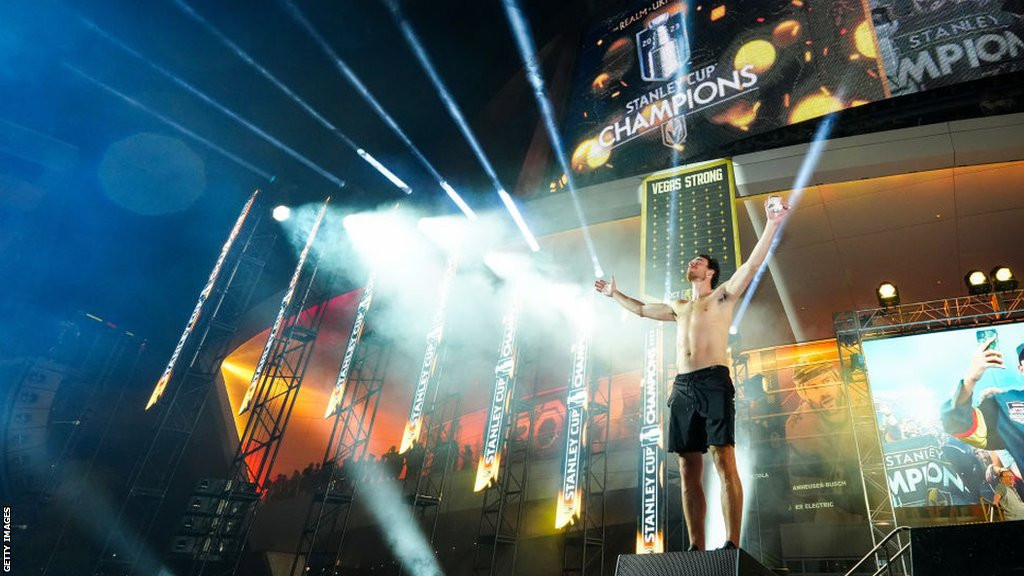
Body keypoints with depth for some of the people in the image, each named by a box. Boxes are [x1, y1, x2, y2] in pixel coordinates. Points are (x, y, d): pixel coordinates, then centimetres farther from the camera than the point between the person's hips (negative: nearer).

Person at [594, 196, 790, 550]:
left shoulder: (722, 296, 12)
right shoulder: (679, 307, 29)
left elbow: (752, 264, 0)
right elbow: (642, 309, 43)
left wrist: (772, 224, -10)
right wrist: (615, 295, 52)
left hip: (713, 382, -6)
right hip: (682, 388, 6)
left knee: (723, 460, -13)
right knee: (688, 470, 0)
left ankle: (732, 545, -16)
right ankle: (696, 547, 0)